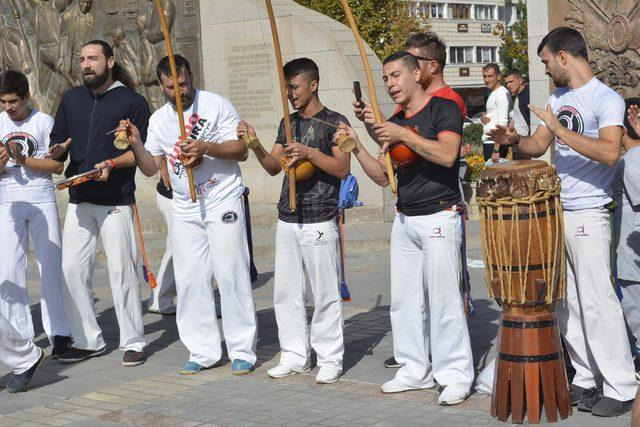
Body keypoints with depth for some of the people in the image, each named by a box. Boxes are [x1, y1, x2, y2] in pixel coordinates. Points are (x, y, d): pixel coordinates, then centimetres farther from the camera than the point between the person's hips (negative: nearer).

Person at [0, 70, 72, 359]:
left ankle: (59, 332, 6)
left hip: (42, 201, -2)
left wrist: (24, 160, -16)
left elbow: (57, 165, -6)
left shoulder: (43, 122, -2)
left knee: (51, 266, 0)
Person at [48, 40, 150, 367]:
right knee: (72, 269, 2)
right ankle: (88, 340, 13)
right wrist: (57, 151, -6)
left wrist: (112, 163, -18)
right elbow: (57, 138, 17)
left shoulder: (131, 101, 0)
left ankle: (133, 342, 7)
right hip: (79, 199, 5)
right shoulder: (72, 99, 15)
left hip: (116, 201, -5)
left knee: (122, 270, -4)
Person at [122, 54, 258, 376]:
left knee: (231, 274, -5)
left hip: (222, 201, -5)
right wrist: (136, 144, -8)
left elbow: (241, 150, -8)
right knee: (190, 280, 4)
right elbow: (150, 168, 9)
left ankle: (243, 351, 2)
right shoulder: (159, 120, 10)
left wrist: (206, 147, -22)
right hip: (184, 207, 5)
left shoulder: (215, 105, -4)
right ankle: (203, 351, 13)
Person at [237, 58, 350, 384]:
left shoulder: (334, 122, -3)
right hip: (287, 219, 7)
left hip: (320, 221, -6)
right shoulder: (288, 123, 16)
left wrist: (310, 153, -21)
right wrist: (255, 144, -2)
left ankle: (330, 359, 8)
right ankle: (295, 356, 18)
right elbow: (274, 167, 13)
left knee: (325, 292, -2)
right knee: (286, 292, 8)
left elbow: (343, 169, -10)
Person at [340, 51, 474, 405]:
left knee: (443, 298, -7)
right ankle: (415, 369, 19)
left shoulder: (444, 109, -6)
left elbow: (447, 154, -22)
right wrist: (357, 148, 1)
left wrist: (403, 135, -24)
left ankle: (455, 376, 2)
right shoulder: (394, 122, 14)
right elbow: (382, 177, 14)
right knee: (404, 299, 8)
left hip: (439, 217, -7)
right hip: (404, 220, 7)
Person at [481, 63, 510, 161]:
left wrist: (496, 150, -22)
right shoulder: (492, 93, 19)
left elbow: (503, 122, -17)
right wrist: (483, 118, 3)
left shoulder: (502, 93, -11)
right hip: (487, 142, 9)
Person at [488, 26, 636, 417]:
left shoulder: (607, 99, -10)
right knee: (566, 304, 11)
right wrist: (513, 140, -3)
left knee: (597, 303, -7)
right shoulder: (558, 99, 15)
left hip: (588, 216, -8)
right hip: (555, 212, 8)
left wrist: (559, 129, -24)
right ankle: (588, 380, 20)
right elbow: (538, 146, 18)